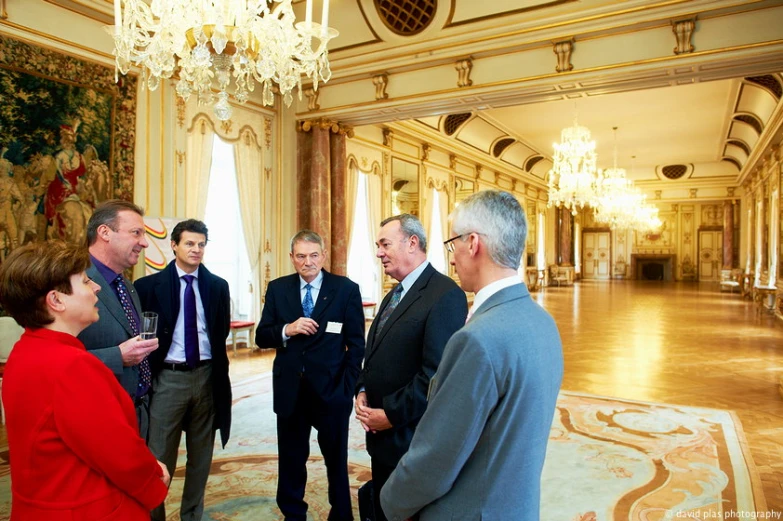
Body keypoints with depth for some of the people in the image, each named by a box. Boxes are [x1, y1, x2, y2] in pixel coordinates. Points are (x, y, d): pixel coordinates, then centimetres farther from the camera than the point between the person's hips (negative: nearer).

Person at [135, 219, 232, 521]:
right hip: (168, 378, -2)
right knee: (159, 457, 5)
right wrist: (147, 370, -4)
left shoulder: (218, 286, 4)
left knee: (201, 456, 14)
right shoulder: (149, 286, -3)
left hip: (207, 377, 3)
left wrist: (217, 366, 6)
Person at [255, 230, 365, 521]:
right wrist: (287, 330, -20)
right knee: (290, 461, 18)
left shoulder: (346, 289, -6)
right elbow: (261, 337, 0)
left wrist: (348, 386, -10)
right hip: (290, 390, 2)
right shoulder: (277, 289, 1)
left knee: (337, 459, 16)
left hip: (331, 390, -2)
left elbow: (357, 343, -4)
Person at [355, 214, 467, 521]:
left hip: (411, 437, -8)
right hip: (382, 434, 8)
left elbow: (436, 373, -25)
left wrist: (391, 415, -17)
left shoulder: (445, 294, -19)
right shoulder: (395, 295, 12)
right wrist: (362, 392, -1)